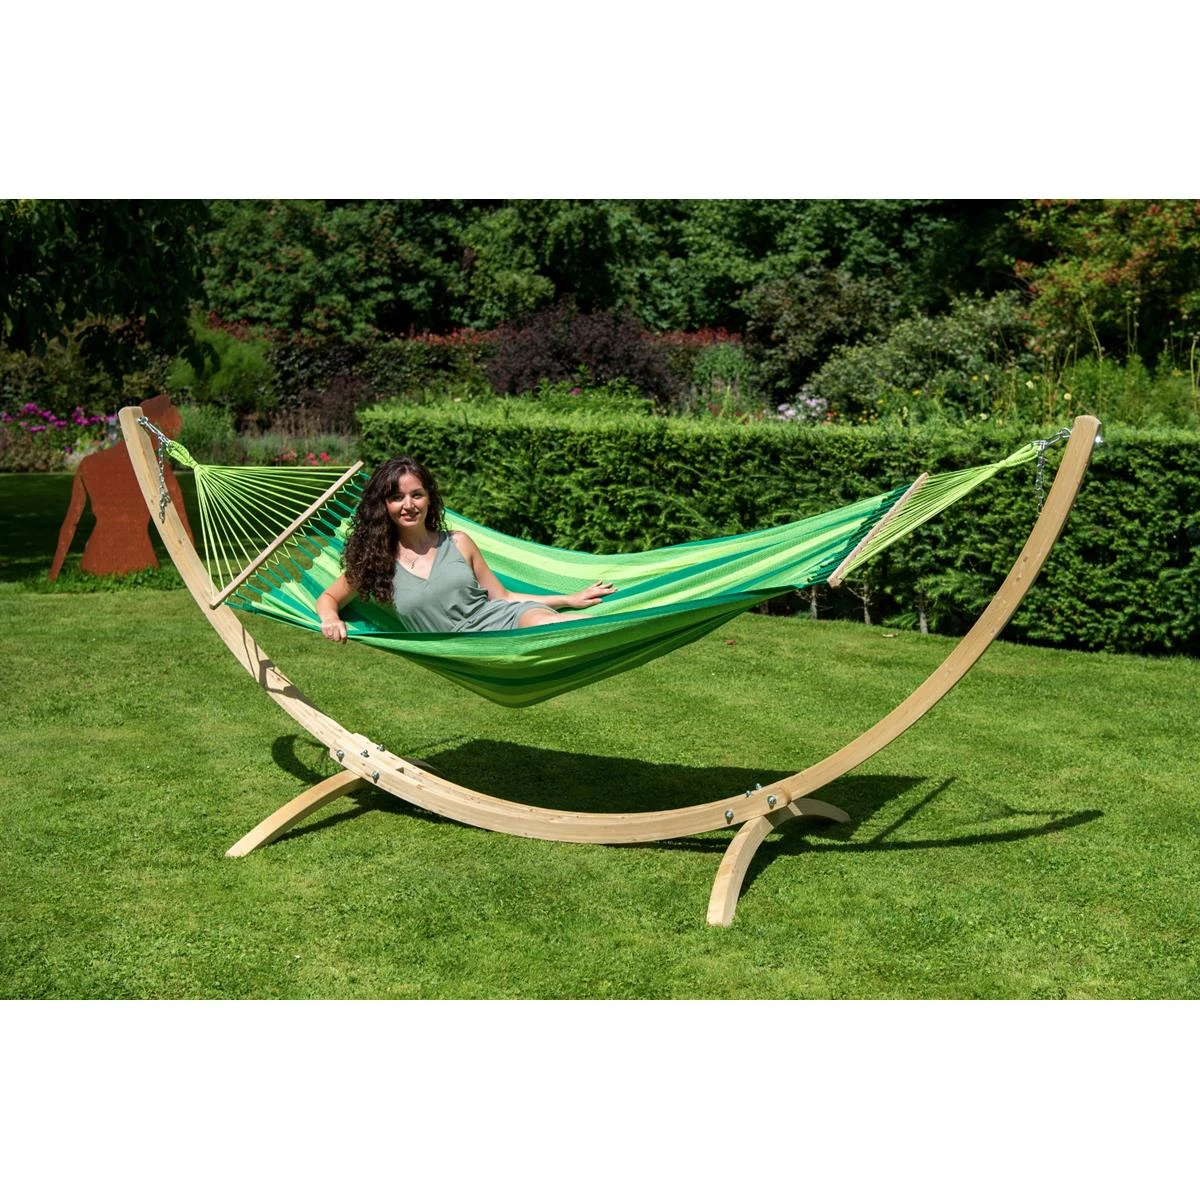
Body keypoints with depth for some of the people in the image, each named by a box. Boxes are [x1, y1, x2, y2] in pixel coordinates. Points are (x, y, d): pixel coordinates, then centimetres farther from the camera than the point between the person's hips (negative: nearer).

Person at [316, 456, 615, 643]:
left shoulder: (458, 543, 15)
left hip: (513, 620, 2)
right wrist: (331, 619, -3)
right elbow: (328, 598, 23)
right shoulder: (377, 561, 11)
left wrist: (570, 599, 14)